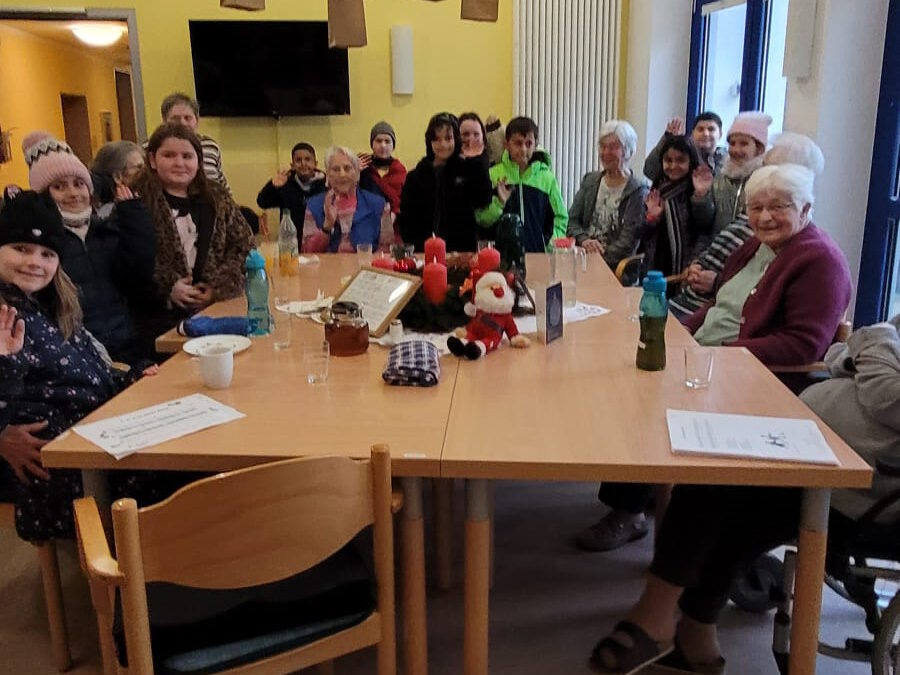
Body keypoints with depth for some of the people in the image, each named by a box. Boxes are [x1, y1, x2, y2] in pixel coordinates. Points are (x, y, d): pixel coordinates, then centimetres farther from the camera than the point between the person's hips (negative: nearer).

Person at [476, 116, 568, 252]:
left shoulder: (547, 177, 5)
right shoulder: (493, 175, 2)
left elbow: (561, 217, 10)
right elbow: (482, 220, 2)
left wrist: (552, 247, -3)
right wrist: (498, 202, -15)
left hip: (539, 253, 1)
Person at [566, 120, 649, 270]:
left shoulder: (638, 191, -3)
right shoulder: (590, 180, 13)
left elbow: (629, 241, -11)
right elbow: (572, 220, 9)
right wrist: (584, 240, -12)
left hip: (615, 266, -4)